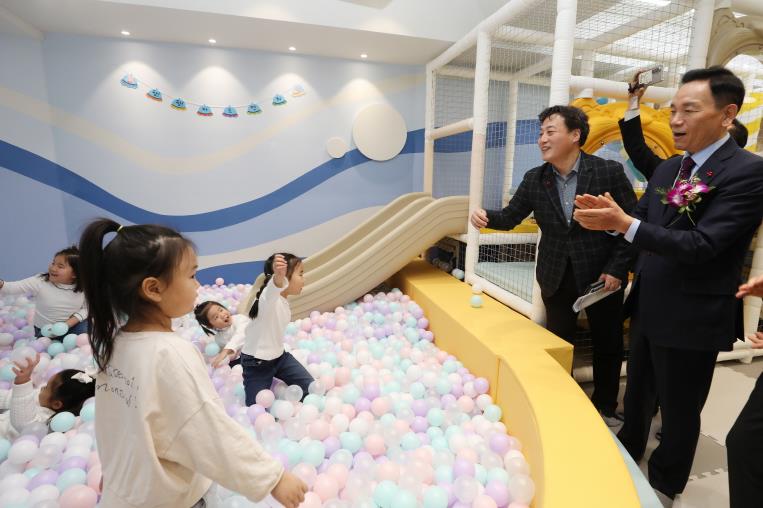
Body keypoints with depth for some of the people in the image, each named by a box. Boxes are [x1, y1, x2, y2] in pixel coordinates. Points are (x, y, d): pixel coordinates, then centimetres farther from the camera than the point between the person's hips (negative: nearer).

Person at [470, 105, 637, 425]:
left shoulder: (609, 171, -11)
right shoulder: (534, 179, -2)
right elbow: (510, 217, 0)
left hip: (601, 274, -1)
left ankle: (604, 406, 39)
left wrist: (617, 268, -13)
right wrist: (486, 217, -22)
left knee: (607, 344, 16)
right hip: (556, 277, 2)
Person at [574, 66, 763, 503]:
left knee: (679, 410, 15)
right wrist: (610, 214, -13)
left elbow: (700, 245, -26)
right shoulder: (667, 169, 6)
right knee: (638, 393, 24)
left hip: (691, 318, -7)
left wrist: (623, 223, -34)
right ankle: (627, 455, 48)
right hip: (649, 308, 7)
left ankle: (664, 485, 39)